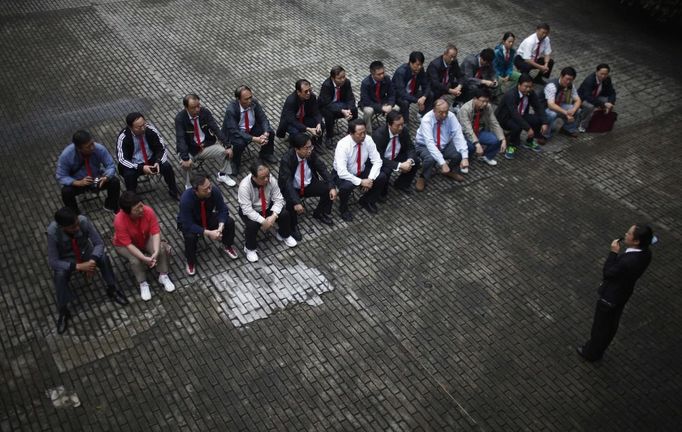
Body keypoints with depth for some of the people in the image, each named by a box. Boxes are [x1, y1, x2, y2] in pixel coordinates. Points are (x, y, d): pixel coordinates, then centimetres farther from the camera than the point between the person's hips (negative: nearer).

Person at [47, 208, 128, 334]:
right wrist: (78, 266, -38)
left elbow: (99, 243, -22)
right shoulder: (53, 232, -33)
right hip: (66, 259, -1)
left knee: (102, 256, -29)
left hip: (85, 252, 2)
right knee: (60, 274, -33)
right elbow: (53, 262, -28)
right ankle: (63, 311, -11)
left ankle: (112, 290, -6)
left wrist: (92, 261, -39)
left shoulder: (83, 221, -30)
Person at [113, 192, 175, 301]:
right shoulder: (119, 221, -36)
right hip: (124, 245, -3)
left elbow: (156, 232, -26)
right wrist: (145, 258, -42)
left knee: (162, 248, -23)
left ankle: (163, 276, -3)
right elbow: (128, 244, -34)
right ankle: (143, 284, -4)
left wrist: (156, 252, -41)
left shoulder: (148, 211, -29)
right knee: (135, 260, -30)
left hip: (145, 239, 3)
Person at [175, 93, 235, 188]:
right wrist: (185, 158, -38)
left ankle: (222, 175, 11)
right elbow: (180, 139, -26)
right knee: (185, 164, -32)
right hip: (189, 150, -3)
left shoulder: (205, 112, -10)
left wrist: (228, 146, -25)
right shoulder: (180, 118, -19)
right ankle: (188, 186, -3)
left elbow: (216, 129, -14)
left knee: (226, 151, -16)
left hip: (206, 146, 3)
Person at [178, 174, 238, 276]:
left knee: (229, 222, -20)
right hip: (189, 223, -3)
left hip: (207, 217, 4)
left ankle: (227, 246, 12)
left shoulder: (214, 191, -27)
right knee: (190, 236, -35)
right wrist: (209, 233, -40)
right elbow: (188, 225, -35)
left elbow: (223, 210, -18)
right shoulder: (186, 199, -37)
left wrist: (220, 227, -35)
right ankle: (191, 262, -4)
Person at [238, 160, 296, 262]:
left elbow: (278, 199, -16)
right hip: (250, 211, -3)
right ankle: (250, 248, -1)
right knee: (252, 225, -32)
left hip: (267, 207, 4)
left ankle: (284, 235, 15)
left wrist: (274, 216, -31)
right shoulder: (244, 186, -33)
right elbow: (247, 210, -32)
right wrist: (262, 221, -36)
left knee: (284, 214, -19)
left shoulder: (271, 179, -23)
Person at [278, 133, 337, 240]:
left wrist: (332, 187, -24)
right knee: (291, 203, -34)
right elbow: (287, 183, -33)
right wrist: (296, 202, -43)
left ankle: (320, 213, 15)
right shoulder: (286, 160, -29)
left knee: (328, 189, -15)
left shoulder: (311, 154, -16)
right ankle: (293, 226, -2)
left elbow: (323, 169, -10)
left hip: (309, 185, 5)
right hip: (292, 189, -5)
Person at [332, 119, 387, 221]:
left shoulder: (368, 140, -16)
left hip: (362, 171, 5)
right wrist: (360, 182, -35)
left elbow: (377, 161, -12)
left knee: (382, 177, -17)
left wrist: (370, 179, -26)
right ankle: (343, 208, -2)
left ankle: (366, 201, 11)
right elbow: (342, 172, -35)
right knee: (346, 186, -37)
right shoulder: (343, 145, -30)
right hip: (343, 174, -5)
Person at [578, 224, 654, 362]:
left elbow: (608, 273, -25)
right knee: (611, 325, 29)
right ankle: (598, 349, 52)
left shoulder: (628, 261, -42)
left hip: (610, 296, -8)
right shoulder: (646, 253, -15)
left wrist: (613, 252, -25)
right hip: (624, 293, 8)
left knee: (600, 326, 18)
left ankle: (591, 352, 42)